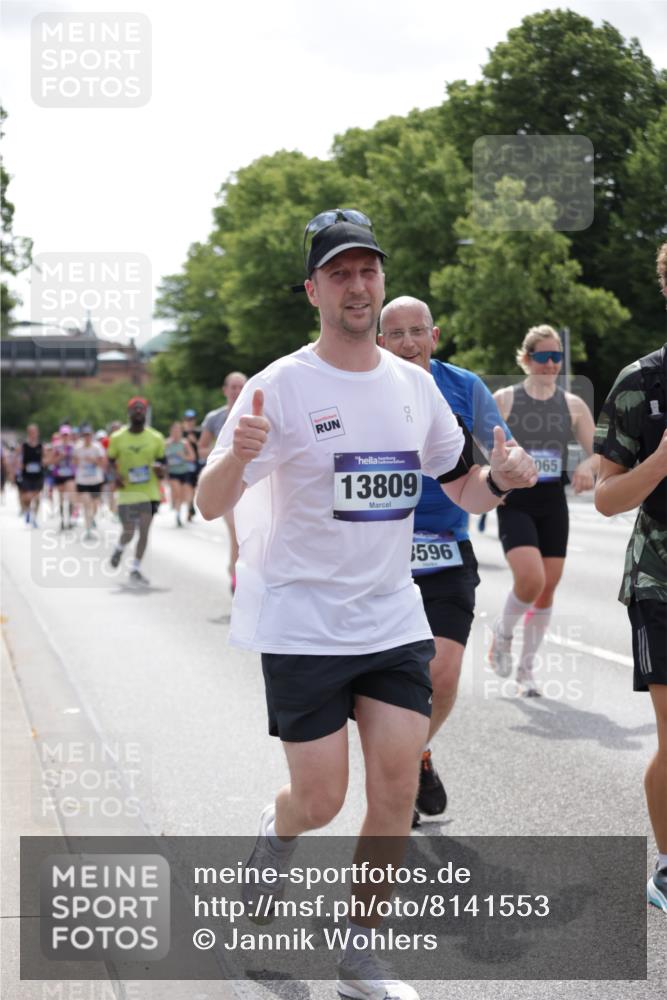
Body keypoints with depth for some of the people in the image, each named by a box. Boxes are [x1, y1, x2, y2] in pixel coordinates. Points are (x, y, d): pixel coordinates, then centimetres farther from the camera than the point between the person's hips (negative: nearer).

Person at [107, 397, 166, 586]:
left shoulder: (156, 438, 1)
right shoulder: (117, 438, -2)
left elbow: (161, 461, 11)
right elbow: (111, 461, 9)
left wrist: (160, 470, -12)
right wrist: (116, 475, -11)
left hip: (149, 491, 1)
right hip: (128, 491, -1)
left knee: (144, 531, -3)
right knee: (129, 531, -1)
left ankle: (135, 570, 7)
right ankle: (119, 548, 35)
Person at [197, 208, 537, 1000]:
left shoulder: (414, 385, 5)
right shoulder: (282, 386, -11)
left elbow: (464, 490, 14)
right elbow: (209, 505, -16)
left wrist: (499, 479, -10)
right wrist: (237, 456, -38)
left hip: (393, 619, 4)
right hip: (303, 626, -4)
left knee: (396, 787, -2)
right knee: (320, 800, 0)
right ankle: (276, 834, 37)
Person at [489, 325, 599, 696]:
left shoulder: (573, 405, 6)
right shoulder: (504, 400, -2)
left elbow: (600, 452, 8)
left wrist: (588, 466, -15)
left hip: (553, 503, 4)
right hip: (514, 503, -4)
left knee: (548, 588, 5)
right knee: (530, 578, -21)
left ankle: (527, 667, 21)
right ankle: (503, 633, 10)